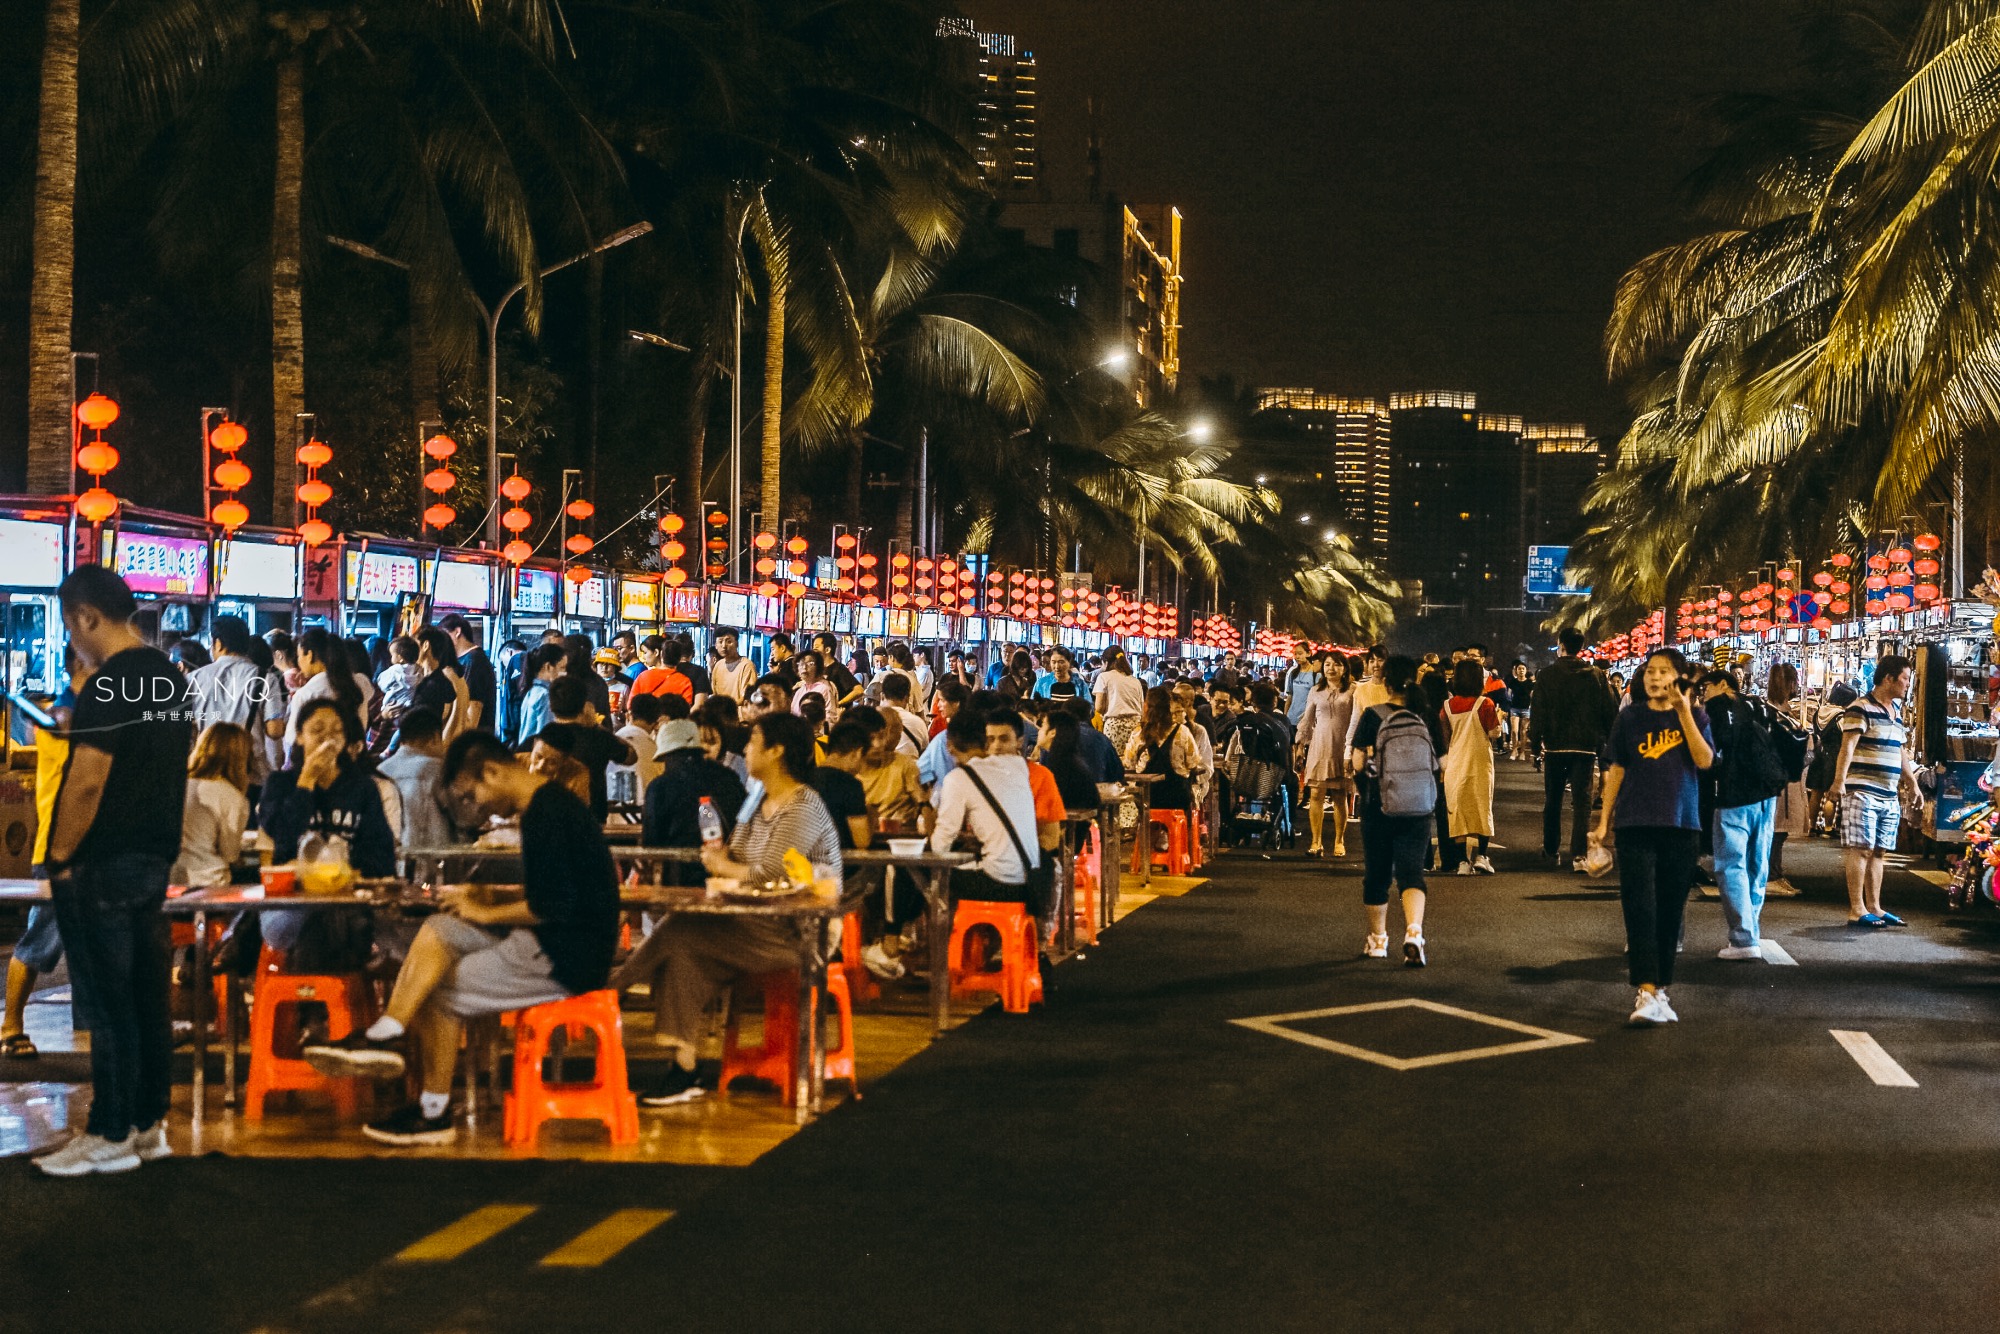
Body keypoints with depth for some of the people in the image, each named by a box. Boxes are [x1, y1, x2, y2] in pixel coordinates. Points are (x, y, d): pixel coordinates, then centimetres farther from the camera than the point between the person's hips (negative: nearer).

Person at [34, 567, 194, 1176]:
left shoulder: (109, 686, -17)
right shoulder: (172, 677, 10)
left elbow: (86, 781, -20)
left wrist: (60, 858, -10)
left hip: (104, 864, -9)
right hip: (157, 856, 9)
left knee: (107, 1004, -2)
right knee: (148, 994, 12)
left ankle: (111, 1136, 4)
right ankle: (149, 1123, 19)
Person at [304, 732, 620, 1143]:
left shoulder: (548, 814, -18)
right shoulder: (547, 805, 14)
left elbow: (552, 905, -25)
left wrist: (486, 912, -11)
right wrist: (486, 901, 6)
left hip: (567, 955, -10)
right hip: (547, 940, 10)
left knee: (440, 991, -5)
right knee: (436, 931, 4)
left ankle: (434, 1113, 4)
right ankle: (386, 1034, -6)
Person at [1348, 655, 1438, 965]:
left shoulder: (1373, 716, -9)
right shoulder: (1424, 718, 0)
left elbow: (1357, 764, -8)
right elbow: (1437, 763, 8)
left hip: (1378, 808, -2)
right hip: (1418, 809, 2)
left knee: (1377, 873, 12)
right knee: (1411, 870, 0)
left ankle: (1377, 939, 24)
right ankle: (1414, 933, -23)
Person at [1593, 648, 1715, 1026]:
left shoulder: (1694, 716, 5)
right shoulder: (1629, 718, 6)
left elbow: (1705, 760, -11)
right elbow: (1616, 770, 10)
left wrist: (1684, 712, -15)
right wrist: (1604, 820, 8)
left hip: (1681, 825, 1)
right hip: (1636, 824, -1)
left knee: (1670, 910, 6)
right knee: (1640, 907, -10)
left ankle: (1662, 988, 17)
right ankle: (1647, 993, -15)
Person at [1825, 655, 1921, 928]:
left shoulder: (1896, 711, 18)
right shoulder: (1861, 709, -9)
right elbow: (1847, 747, -17)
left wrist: (1911, 782, 31)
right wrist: (1839, 781, -27)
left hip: (1889, 795, 8)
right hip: (1863, 791, -8)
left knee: (1879, 851, 9)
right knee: (1861, 849, -7)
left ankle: (1874, 907, 15)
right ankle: (1857, 910, -6)